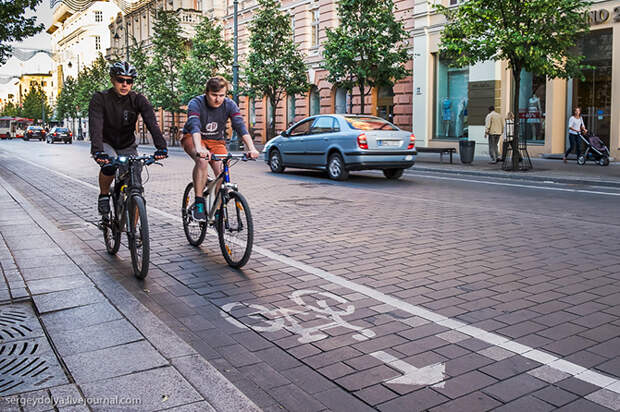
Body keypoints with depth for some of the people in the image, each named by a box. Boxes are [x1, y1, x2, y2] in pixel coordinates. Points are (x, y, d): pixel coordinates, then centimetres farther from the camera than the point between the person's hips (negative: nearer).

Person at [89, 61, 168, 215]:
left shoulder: (138, 100, -15)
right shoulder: (100, 98, -19)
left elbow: (152, 123, -29)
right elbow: (95, 126, -32)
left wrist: (161, 147, -46)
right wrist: (98, 151, -49)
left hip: (127, 146, 2)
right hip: (106, 144, -2)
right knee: (109, 165, -35)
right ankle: (104, 195, -6)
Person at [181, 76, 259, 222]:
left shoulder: (229, 105, -16)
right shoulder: (196, 103, -25)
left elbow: (240, 126, -28)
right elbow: (194, 126, -42)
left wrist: (251, 148, -45)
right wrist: (199, 148, -61)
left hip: (216, 140, 3)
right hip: (193, 138, -3)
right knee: (202, 160, -35)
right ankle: (198, 204, -25)